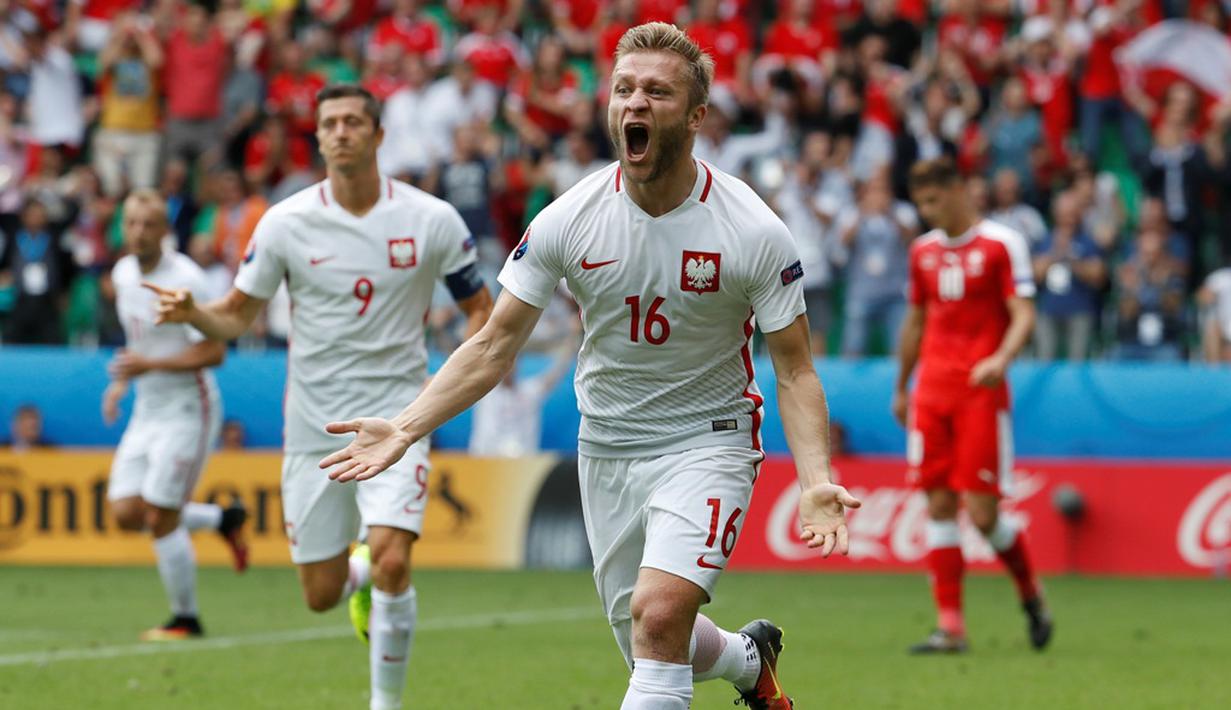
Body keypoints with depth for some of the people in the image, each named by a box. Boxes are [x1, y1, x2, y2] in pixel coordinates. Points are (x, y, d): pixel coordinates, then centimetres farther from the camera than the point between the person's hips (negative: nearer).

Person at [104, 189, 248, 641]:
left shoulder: (184, 279, -18)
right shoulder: (124, 273, 7)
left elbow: (214, 352, -20)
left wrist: (148, 365, -24)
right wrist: (122, 382, 10)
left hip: (187, 409, -8)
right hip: (147, 410, 8)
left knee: (161, 518, -8)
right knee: (127, 513, 0)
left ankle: (185, 619, 9)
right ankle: (222, 520, 22)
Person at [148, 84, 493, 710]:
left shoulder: (432, 220, -3)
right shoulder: (285, 222, -2)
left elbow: (479, 308, 7)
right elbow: (237, 315, 5)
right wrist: (192, 313, -17)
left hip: (395, 416, -2)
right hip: (315, 424, 2)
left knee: (390, 560, -23)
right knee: (320, 595, 5)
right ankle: (359, 575, 42)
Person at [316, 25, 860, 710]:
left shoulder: (756, 233, -16)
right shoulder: (567, 221, -11)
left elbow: (795, 370, -10)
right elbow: (495, 346, -4)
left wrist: (815, 480, -25)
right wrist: (406, 428, -15)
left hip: (708, 441, -3)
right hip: (607, 447, 3)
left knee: (660, 613, -26)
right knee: (655, 648, 12)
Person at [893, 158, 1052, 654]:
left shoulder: (1001, 244, -2)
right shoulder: (923, 251, 15)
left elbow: (1023, 316, -9)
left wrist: (1001, 359, -27)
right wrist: (901, 387, 27)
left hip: (982, 391, -5)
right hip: (932, 390, 5)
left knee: (982, 512, -10)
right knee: (938, 505, -1)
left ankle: (1030, 593, 17)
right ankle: (950, 626, 0)